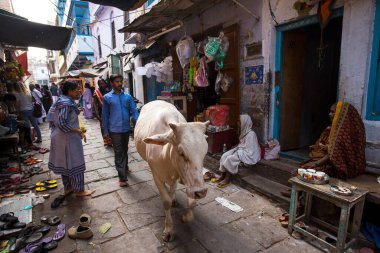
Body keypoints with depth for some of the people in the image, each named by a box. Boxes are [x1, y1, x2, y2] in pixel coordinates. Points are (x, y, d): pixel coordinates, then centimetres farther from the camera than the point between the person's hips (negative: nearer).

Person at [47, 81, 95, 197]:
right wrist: (78, 131, -19)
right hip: (68, 138, -10)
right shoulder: (67, 104, -20)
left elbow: (52, 119, 15)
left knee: (65, 163, 17)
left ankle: (68, 188, 31)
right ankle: (79, 190, 15)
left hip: (60, 138, 10)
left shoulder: (62, 101, 9)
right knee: (75, 164, 2)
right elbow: (62, 123, -27)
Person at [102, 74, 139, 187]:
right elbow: (105, 115, 1)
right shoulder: (107, 97, -1)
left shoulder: (128, 96, 4)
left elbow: (134, 111, 0)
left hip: (126, 128, 3)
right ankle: (122, 177, 3)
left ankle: (125, 167, 41)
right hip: (114, 129, -3)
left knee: (125, 150, 19)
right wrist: (105, 131, -1)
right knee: (118, 152, 0)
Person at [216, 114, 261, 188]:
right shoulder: (244, 131, 7)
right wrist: (236, 148, 2)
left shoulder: (251, 134, -22)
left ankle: (227, 179, -8)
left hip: (248, 155, -9)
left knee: (230, 159, -24)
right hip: (241, 151, 9)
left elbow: (249, 150, -24)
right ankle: (223, 175, 0)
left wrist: (238, 151, -19)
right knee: (225, 156, -9)